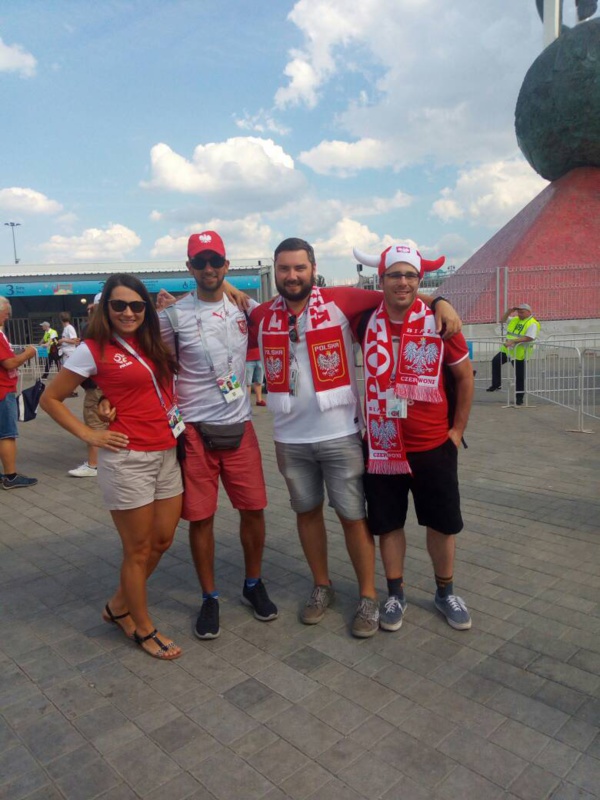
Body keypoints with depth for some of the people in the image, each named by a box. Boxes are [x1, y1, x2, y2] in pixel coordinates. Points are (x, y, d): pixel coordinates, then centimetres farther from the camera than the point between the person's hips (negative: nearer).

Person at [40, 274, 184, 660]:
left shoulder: (153, 343, 9)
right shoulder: (94, 349, -7)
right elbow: (51, 399, -1)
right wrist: (90, 435, -7)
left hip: (167, 454, 7)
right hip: (127, 459, -7)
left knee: (162, 540, 16)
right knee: (138, 550, 7)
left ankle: (119, 606, 38)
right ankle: (144, 629, 28)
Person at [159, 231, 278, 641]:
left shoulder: (244, 308, 5)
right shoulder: (174, 314, -4)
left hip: (239, 426, 3)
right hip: (194, 430, -2)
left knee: (254, 510, 6)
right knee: (201, 517, 5)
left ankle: (254, 584, 30)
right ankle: (210, 597, 25)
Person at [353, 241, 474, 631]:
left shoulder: (439, 321, -8)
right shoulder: (366, 322, -3)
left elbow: (465, 376, 1)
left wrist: (458, 430, 2)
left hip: (434, 446, -1)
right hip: (382, 446, 1)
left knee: (443, 523, 13)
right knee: (388, 524, 12)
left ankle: (446, 592, 35)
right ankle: (396, 594, 31)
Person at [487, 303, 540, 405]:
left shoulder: (532, 324, -12)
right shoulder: (515, 319, 11)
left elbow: (529, 338, -25)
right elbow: (502, 320, 19)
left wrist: (513, 341, -32)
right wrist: (509, 311, 2)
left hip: (520, 354, -7)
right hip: (507, 350, 7)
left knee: (520, 376, 2)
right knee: (495, 362, 1)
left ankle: (519, 397, 14)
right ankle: (496, 384, 13)